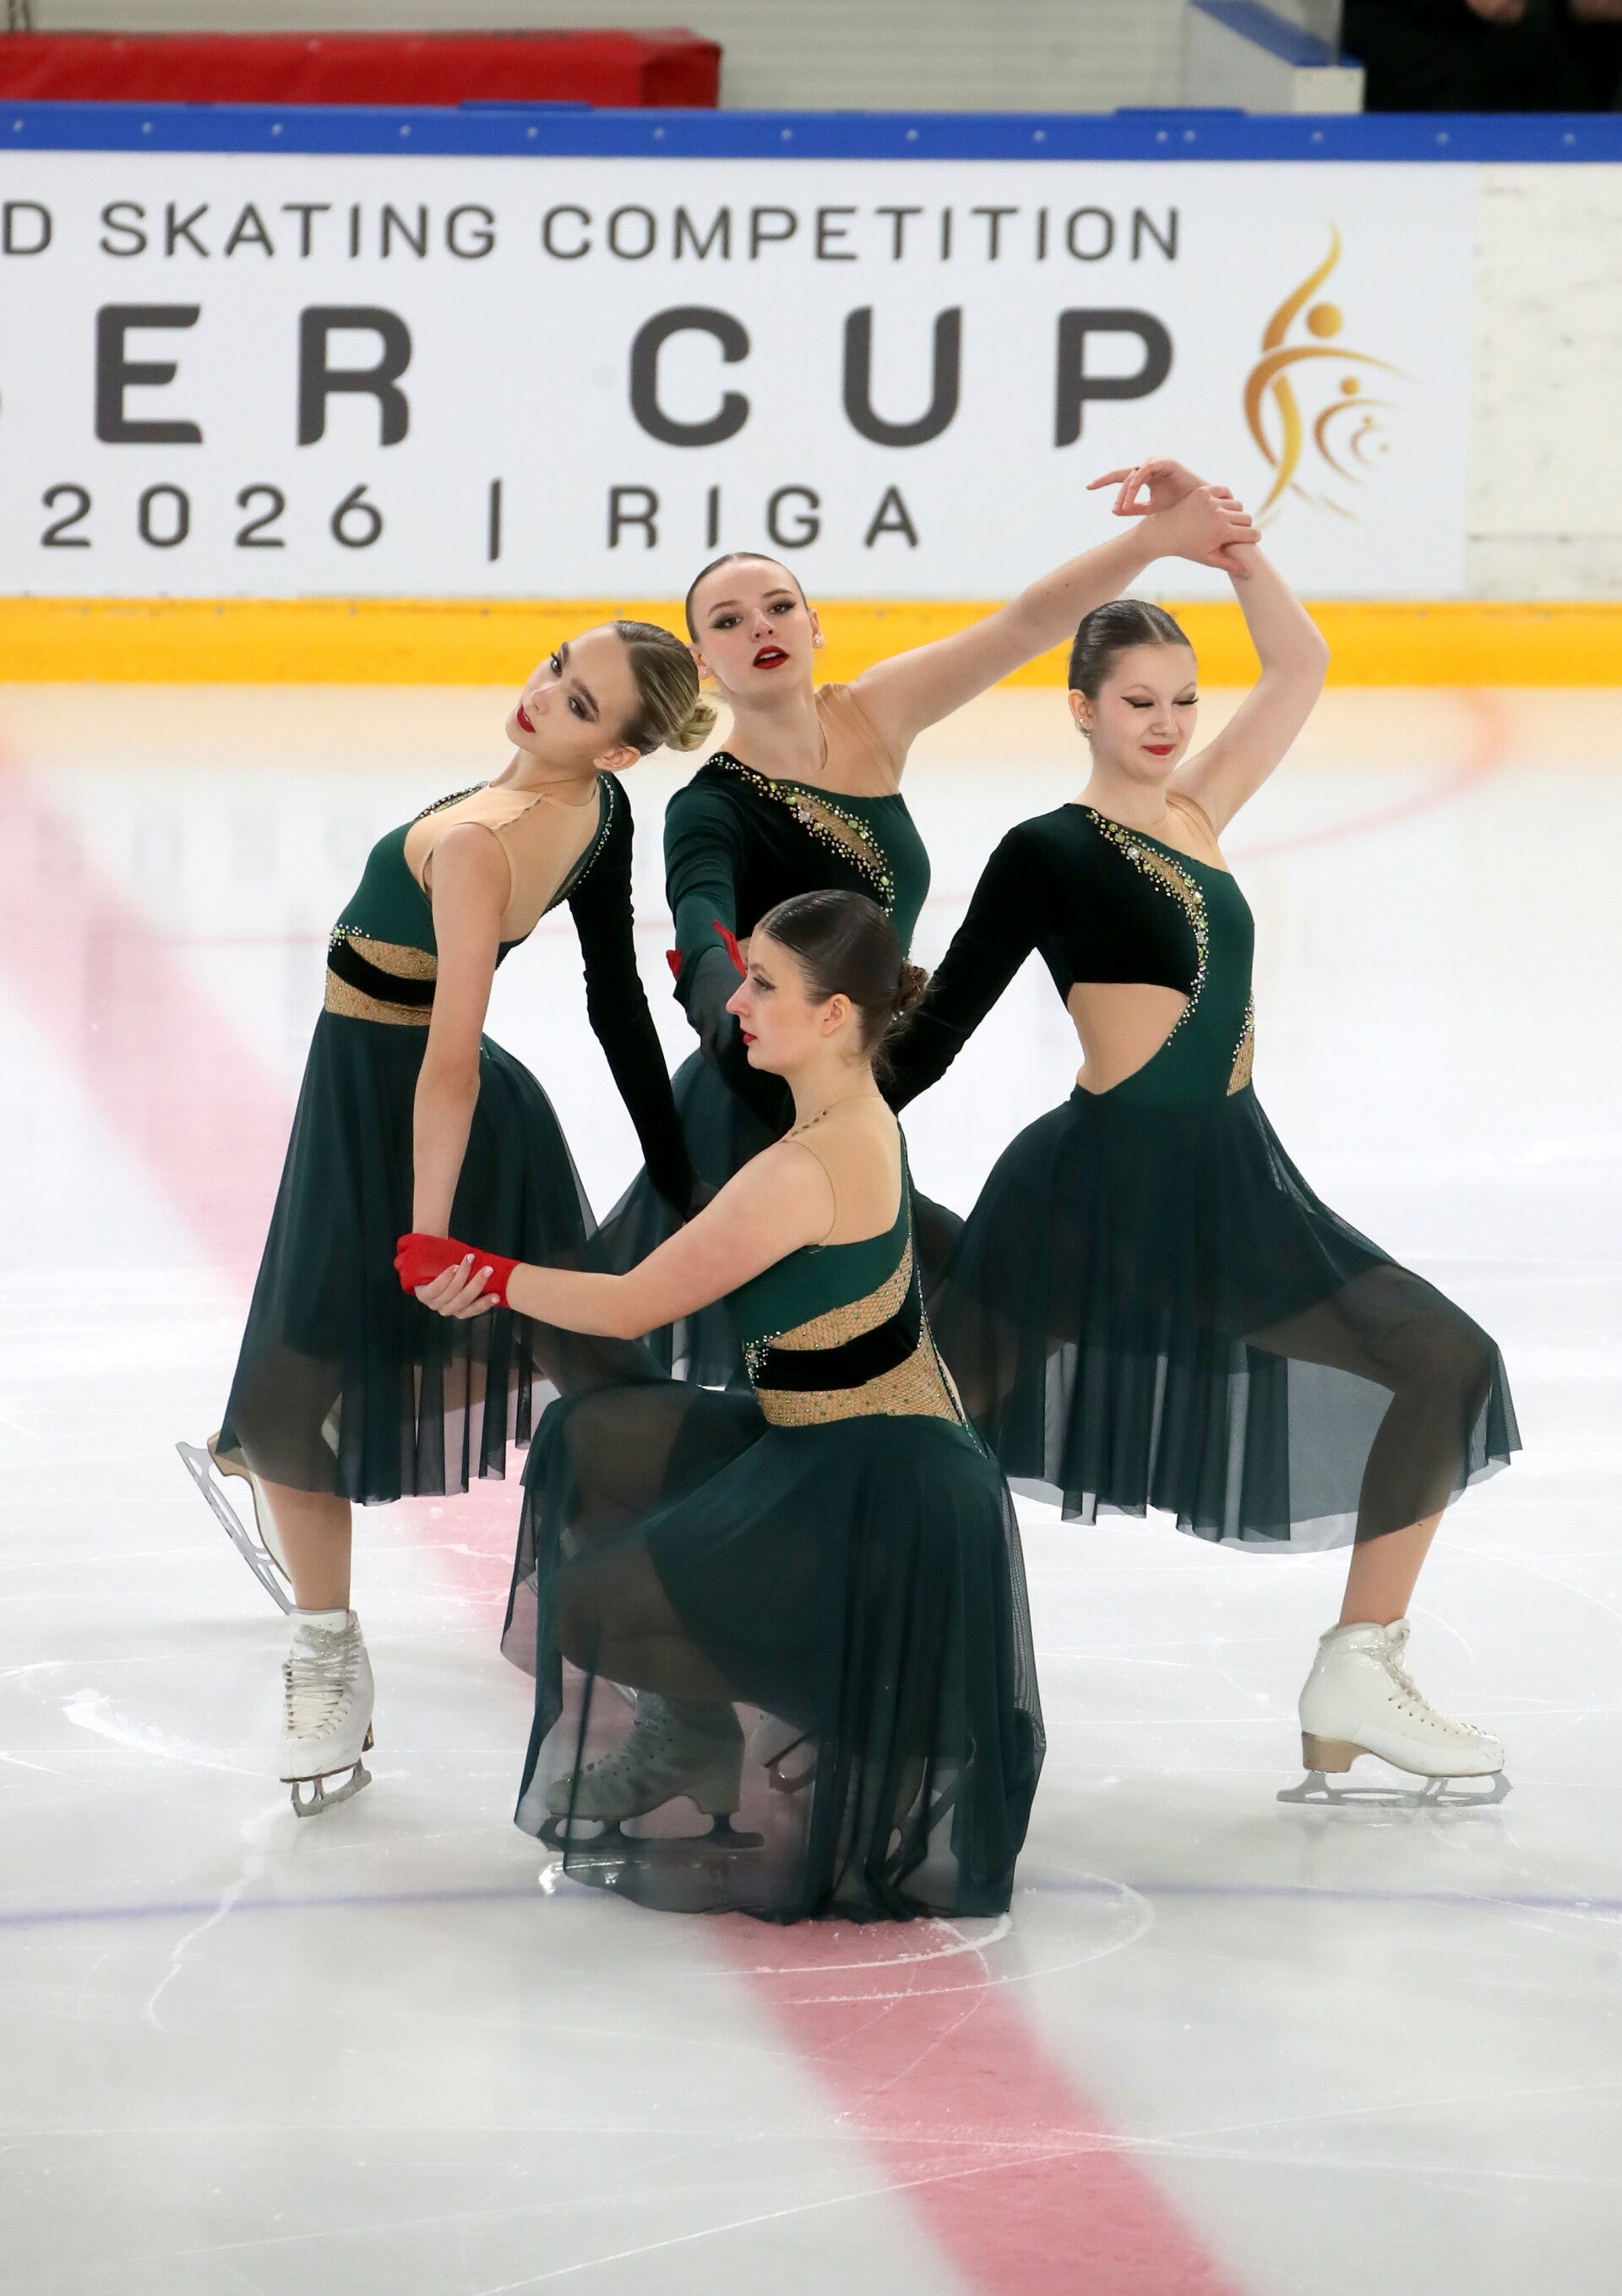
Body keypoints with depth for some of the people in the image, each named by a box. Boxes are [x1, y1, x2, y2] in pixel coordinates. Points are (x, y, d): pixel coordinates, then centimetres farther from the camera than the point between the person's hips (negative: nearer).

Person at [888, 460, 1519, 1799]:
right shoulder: (1049, 852, -6)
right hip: (1103, 1184, -7)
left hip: (1236, 1188, 7)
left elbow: (1301, 667, 11)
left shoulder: (1195, 813, 12)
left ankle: (1360, 1675, 5)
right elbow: (939, 1030, -4)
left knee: (1447, 1364, 3)